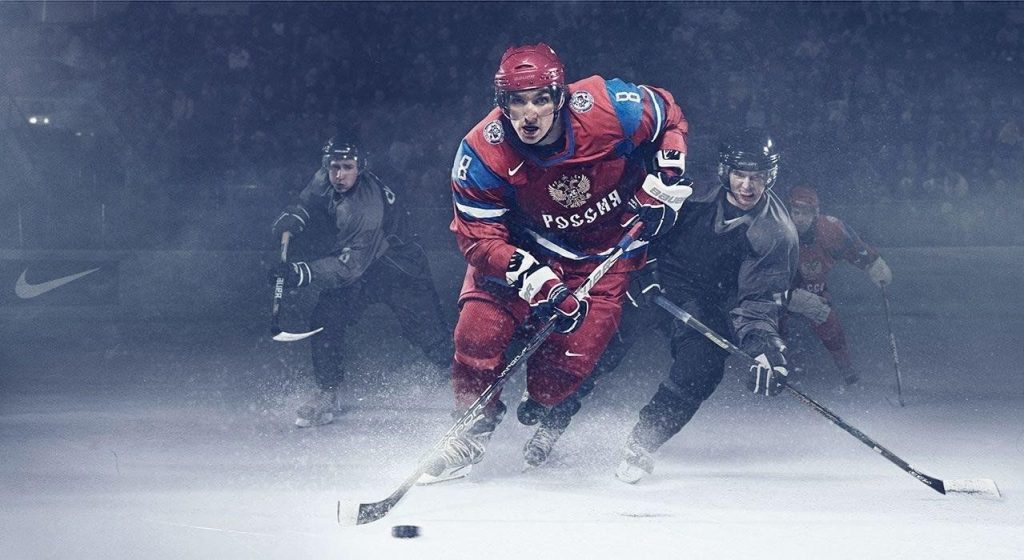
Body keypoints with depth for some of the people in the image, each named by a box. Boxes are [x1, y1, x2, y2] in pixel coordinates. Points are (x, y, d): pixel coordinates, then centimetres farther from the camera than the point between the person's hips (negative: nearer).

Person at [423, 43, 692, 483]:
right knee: (480, 328, -19)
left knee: (567, 360, -11)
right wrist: (537, 282, -35)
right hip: (524, 248, 1)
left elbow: (668, 116, -5)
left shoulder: (610, 109, -27)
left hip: (605, 251, 0)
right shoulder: (482, 155, -27)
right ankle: (473, 428, 5)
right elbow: (479, 238, -22)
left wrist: (662, 187, -14)